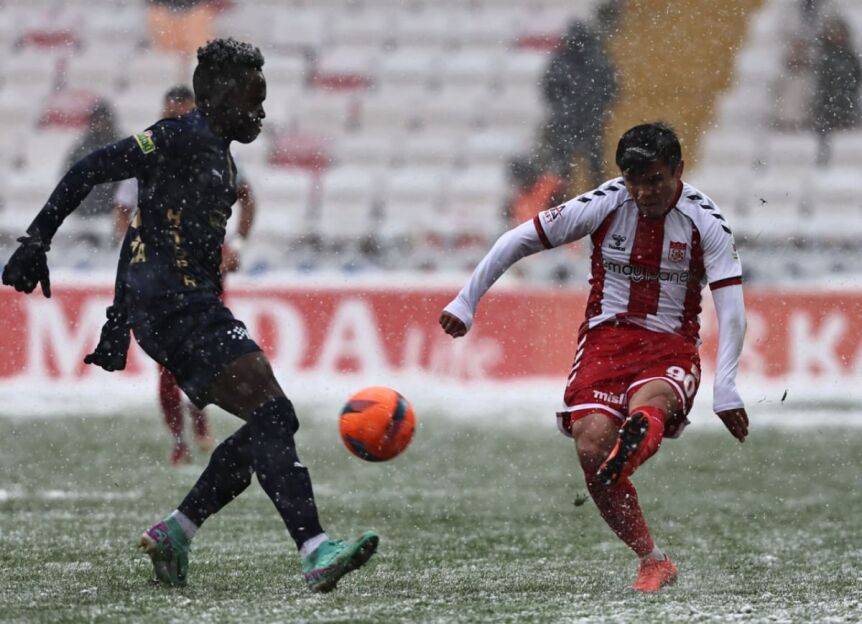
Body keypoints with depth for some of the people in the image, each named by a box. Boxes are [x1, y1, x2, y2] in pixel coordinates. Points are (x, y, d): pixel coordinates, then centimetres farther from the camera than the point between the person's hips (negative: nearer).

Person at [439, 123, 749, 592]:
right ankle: (653, 562, -13)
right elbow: (518, 240, 4)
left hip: (671, 346, -1)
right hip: (605, 337, 1)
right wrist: (467, 301, 4)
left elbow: (731, 309, -9)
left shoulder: (705, 221, -6)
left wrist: (725, 387, -21)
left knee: (649, 403, -38)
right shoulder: (603, 205, -4)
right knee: (591, 444, -22)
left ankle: (632, 446, -74)